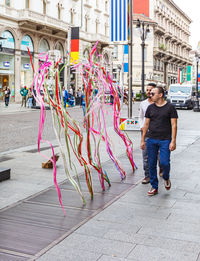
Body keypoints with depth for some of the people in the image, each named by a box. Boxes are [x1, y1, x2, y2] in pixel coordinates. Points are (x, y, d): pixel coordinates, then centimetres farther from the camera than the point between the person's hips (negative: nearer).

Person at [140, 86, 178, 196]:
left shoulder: (170, 107, -2)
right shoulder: (150, 108, 9)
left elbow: (174, 125, -3)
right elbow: (146, 124, 12)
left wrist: (173, 141, -10)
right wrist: (143, 140, 8)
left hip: (165, 140, -4)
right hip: (151, 140, 4)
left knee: (164, 162, -12)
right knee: (152, 164, 4)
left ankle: (166, 178, 20)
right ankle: (154, 187, 18)